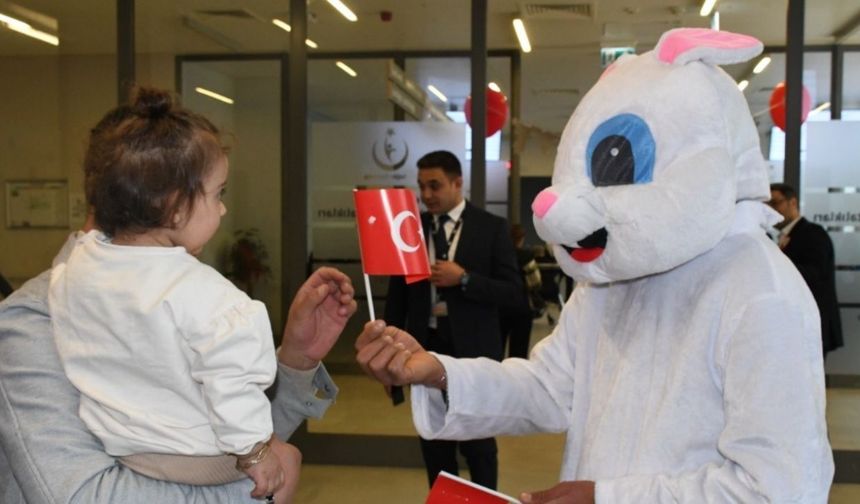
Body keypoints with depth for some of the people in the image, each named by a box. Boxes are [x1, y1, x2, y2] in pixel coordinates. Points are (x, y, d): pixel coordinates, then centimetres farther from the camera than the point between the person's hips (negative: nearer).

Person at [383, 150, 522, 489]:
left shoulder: (491, 228, -3)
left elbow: (512, 292, -7)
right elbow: (398, 293, 9)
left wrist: (464, 279, -19)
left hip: (473, 350, -3)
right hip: (426, 346, 3)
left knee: (477, 442, 5)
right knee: (434, 443, 12)